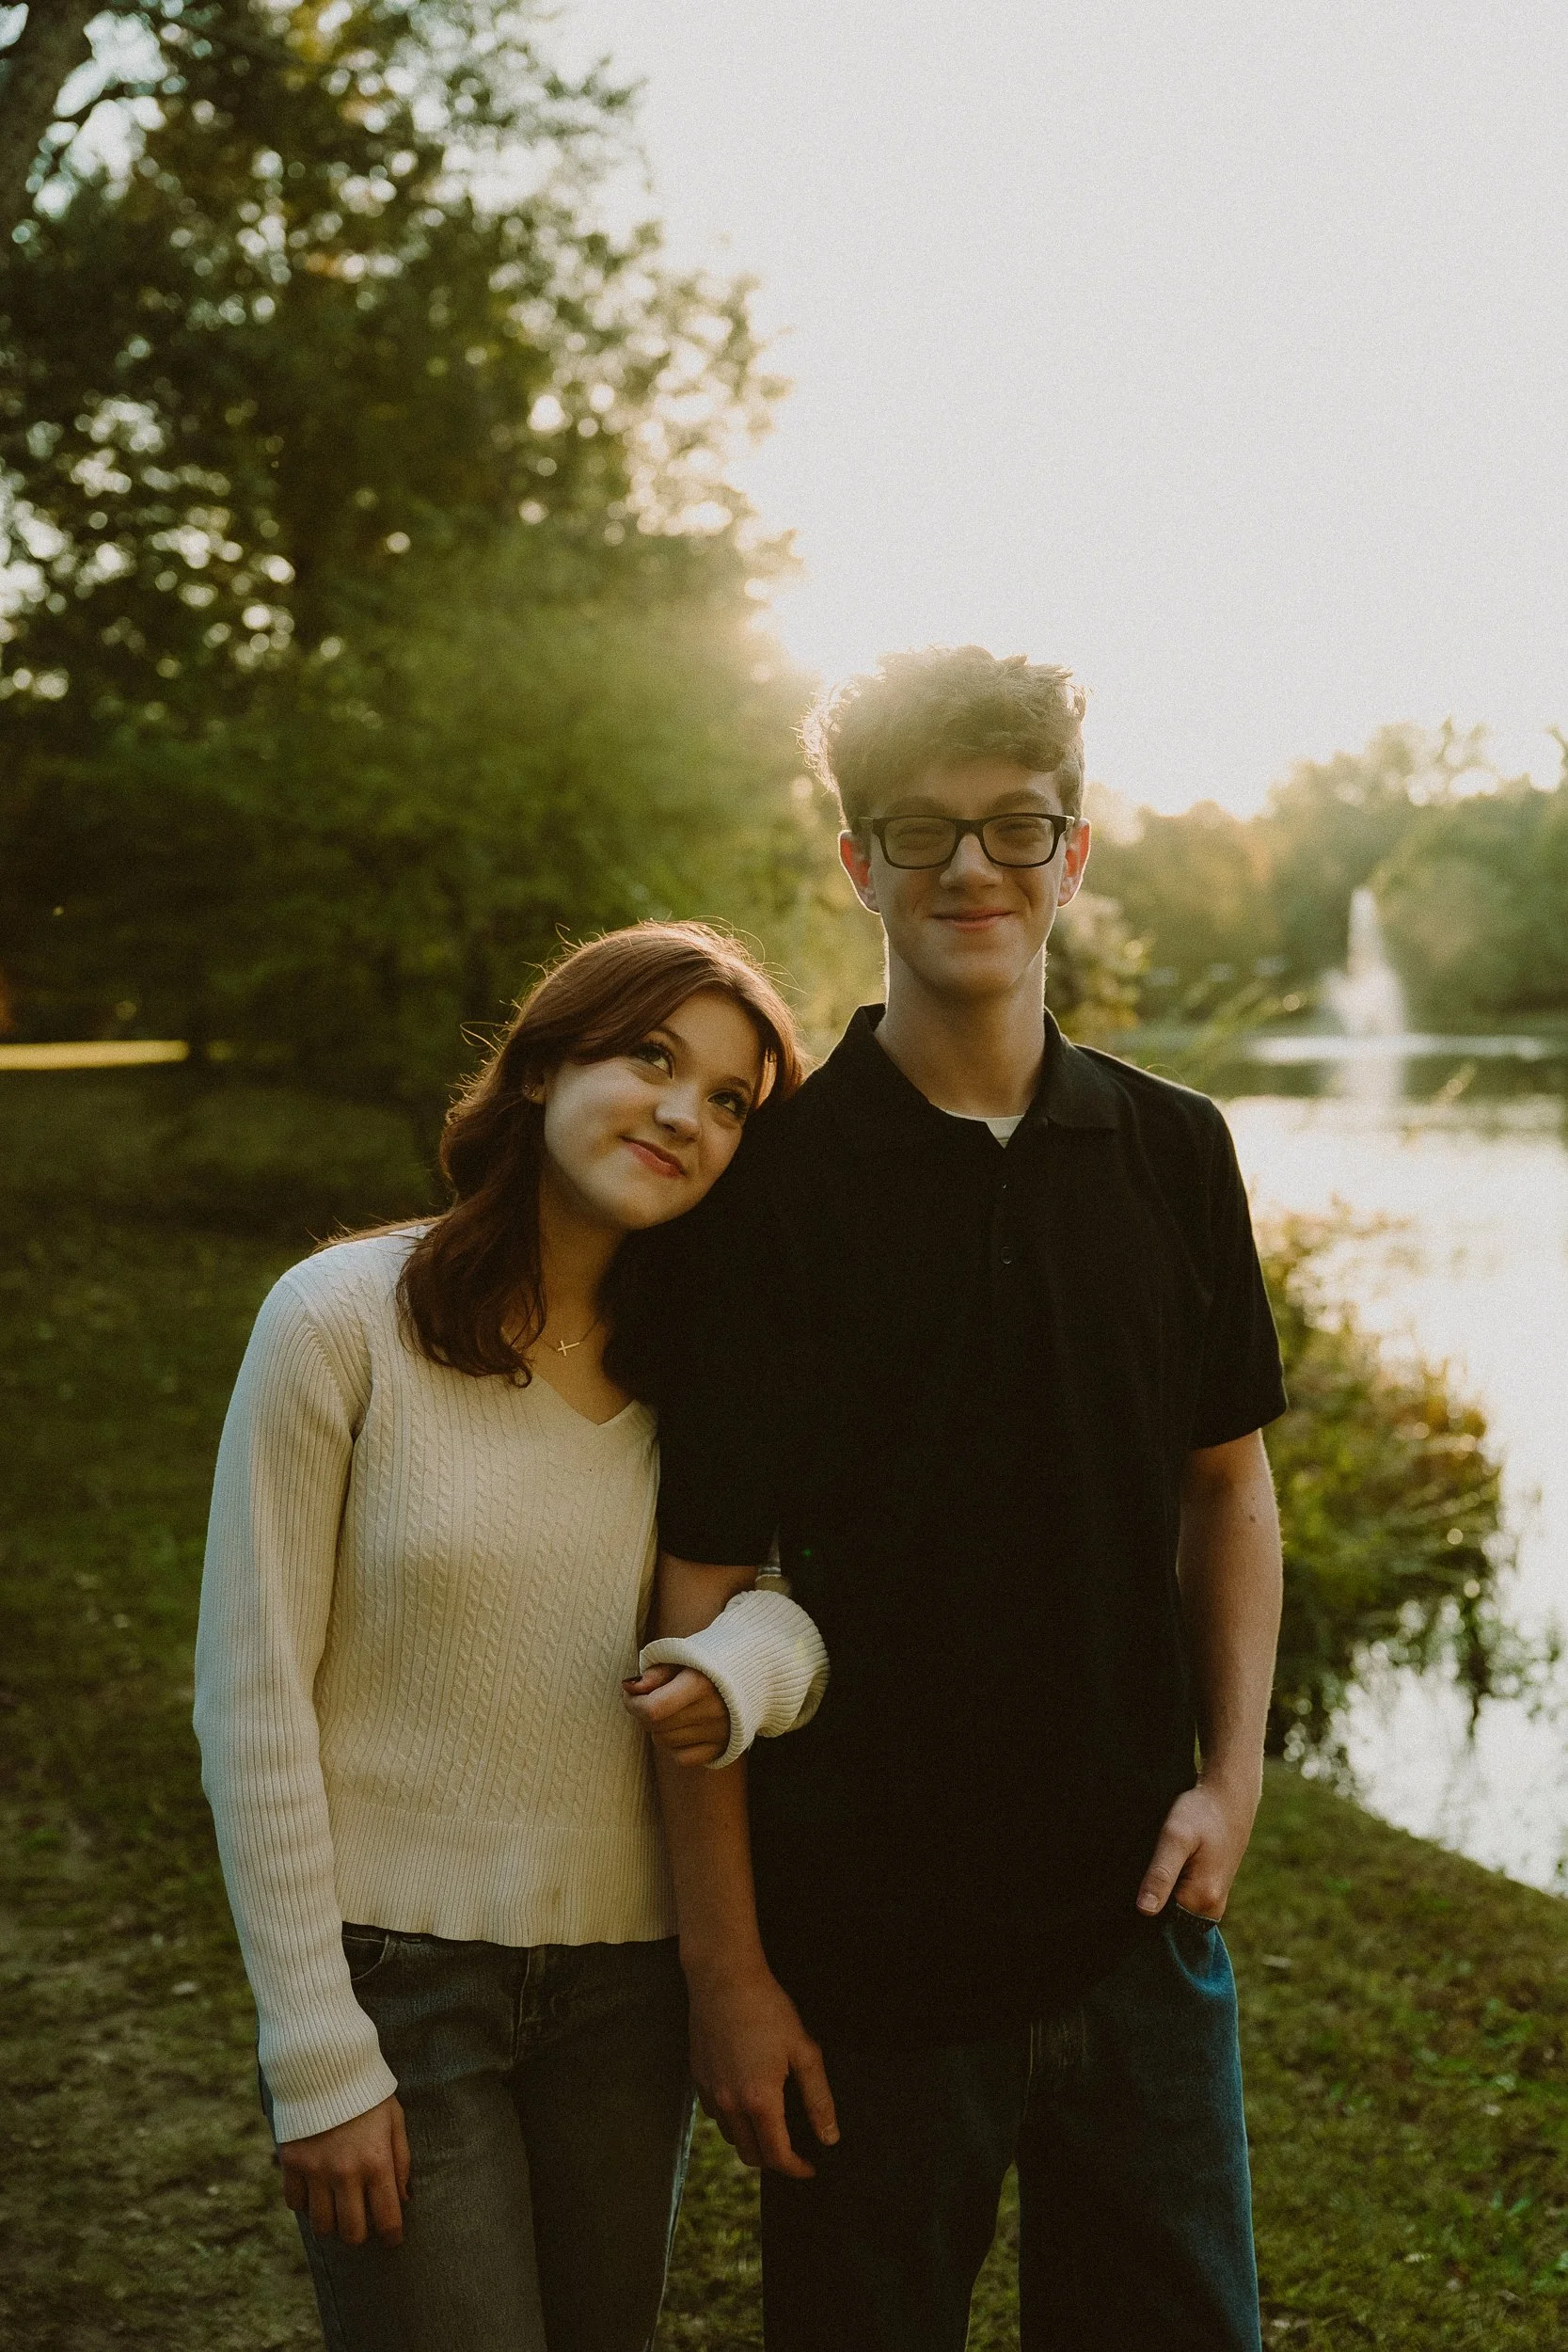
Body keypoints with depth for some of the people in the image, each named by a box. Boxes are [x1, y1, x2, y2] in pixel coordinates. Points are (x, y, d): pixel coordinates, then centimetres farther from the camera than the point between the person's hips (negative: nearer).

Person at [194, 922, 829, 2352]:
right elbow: (253, 1701, -10)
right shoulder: (345, 1320, -11)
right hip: (396, 1969, -4)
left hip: (629, 1978, 4)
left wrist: (756, 1660, -22)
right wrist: (317, 2058, -10)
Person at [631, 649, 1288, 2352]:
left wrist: (1231, 1775, 0)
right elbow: (704, 1588, -10)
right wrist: (725, 1970, -9)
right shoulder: (772, 1180, -10)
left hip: (1138, 1916, 4)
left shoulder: (1172, 1153, 1)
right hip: (863, 1947, -3)